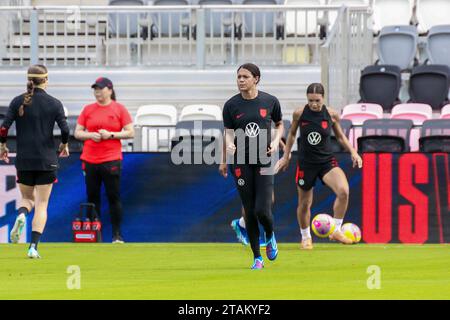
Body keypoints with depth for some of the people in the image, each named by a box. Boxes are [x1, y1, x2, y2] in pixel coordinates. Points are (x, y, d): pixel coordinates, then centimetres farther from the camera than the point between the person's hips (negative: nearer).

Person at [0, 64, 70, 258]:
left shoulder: (18, 102, 0)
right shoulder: (54, 104, -3)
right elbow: (65, 129, -8)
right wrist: (64, 145, 12)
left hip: (24, 159, 1)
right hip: (47, 160, -1)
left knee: (27, 198, 20)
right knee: (42, 204, 5)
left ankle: (21, 215, -16)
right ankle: (33, 247, -7)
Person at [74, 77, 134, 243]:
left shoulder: (119, 109, 2)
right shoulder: (88, 109, 10)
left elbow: (130, 133, -1)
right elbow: (77, 133, 11)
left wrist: (110, 135, -12)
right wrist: (90, 135, -9)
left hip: (111, 160, -3)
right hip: (89, 160, 3)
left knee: (114, 197, -4)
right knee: (92, 198, 5)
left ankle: (117, 235, 1)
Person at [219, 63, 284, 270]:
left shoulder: (270, 101, 0)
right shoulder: (231, 105, 0)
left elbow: (279, 124, 15)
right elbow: (228, 132, 3)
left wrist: (276, 141, -4)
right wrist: (228, 146, -17)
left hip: (264, 161, -1)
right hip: (241, 163, 1)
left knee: (262, 210, -10)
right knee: (250, 211, 1)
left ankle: (270, 235, 26)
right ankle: (257, 258, 13)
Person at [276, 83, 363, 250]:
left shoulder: (332, 115, -7)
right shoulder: (299, 113, -9)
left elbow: (340, 136, 10)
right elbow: (292, 134, 9)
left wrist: (353, 152, -3)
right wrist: (286, 157, 12)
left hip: (327, 161, 0)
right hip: (306, 163, 0)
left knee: (343, 191, -25)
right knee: (304, 204, 8)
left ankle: (336, 231, -9)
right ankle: (305, 237, 35)